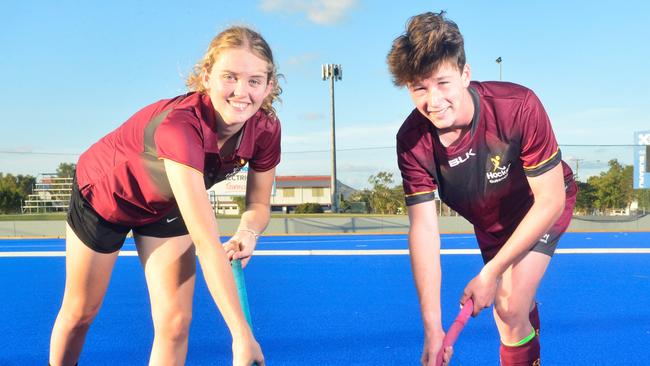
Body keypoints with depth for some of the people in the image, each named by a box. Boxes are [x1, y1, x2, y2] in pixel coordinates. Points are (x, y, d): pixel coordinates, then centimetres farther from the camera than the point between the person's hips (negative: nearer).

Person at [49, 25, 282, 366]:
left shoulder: (266, 129, -27)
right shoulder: (180, 124, -46)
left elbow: (258, 203, -10)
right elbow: (207, 242, -49)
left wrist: (247, 233, -33)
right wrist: (241, 334, -49)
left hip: (169, 206, 4)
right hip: (105, 194, -4)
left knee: (174, 324, -6)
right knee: (80, 312, 16)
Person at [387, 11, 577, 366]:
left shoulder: (519, 107, -37)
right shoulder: (412, 141, -29)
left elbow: (550, 200, -28)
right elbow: (423, 228, -28)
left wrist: (491, 272, -28)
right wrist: (432, 327, -34)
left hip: (542, 209, -3)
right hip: (490, 221, 3)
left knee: (510, 307, -19)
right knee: (507, 310, 17)